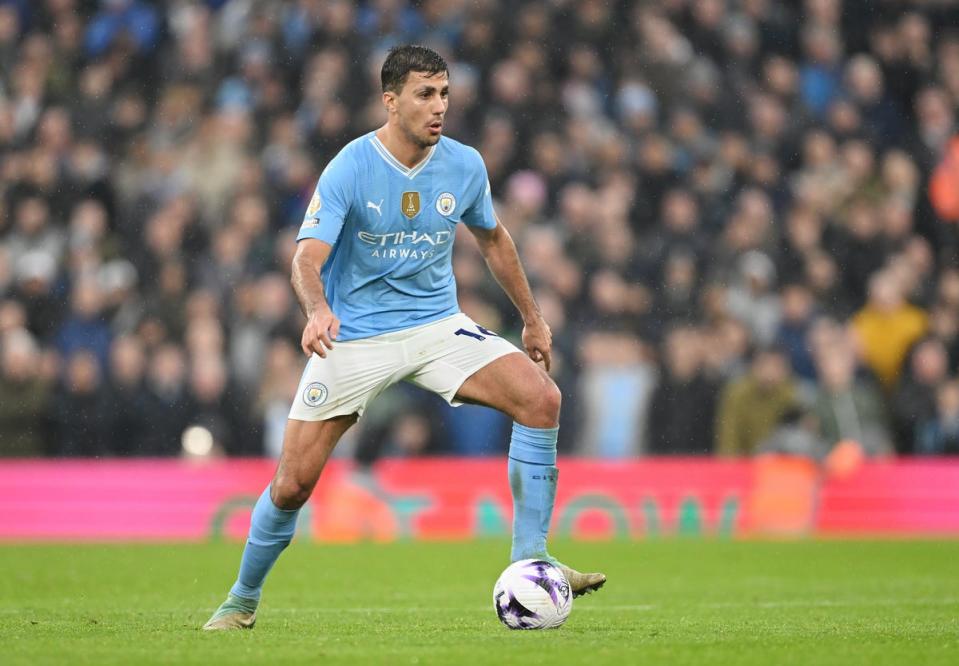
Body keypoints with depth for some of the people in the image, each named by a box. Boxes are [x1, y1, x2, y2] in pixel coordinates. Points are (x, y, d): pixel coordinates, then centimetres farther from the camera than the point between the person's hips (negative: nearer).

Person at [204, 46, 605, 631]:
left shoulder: (465, 166, -2)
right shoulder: (348, 171, -15)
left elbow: (493, 239, 17)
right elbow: (308, 258, -24)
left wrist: (533, 319, 21)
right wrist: (318, 311, -45)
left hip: (438, 325, 3)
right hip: (353, 336, -3)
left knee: (541, 398, -20)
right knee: (293, 484, -6)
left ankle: (531, 561, -13)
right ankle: (242, 601, 20)